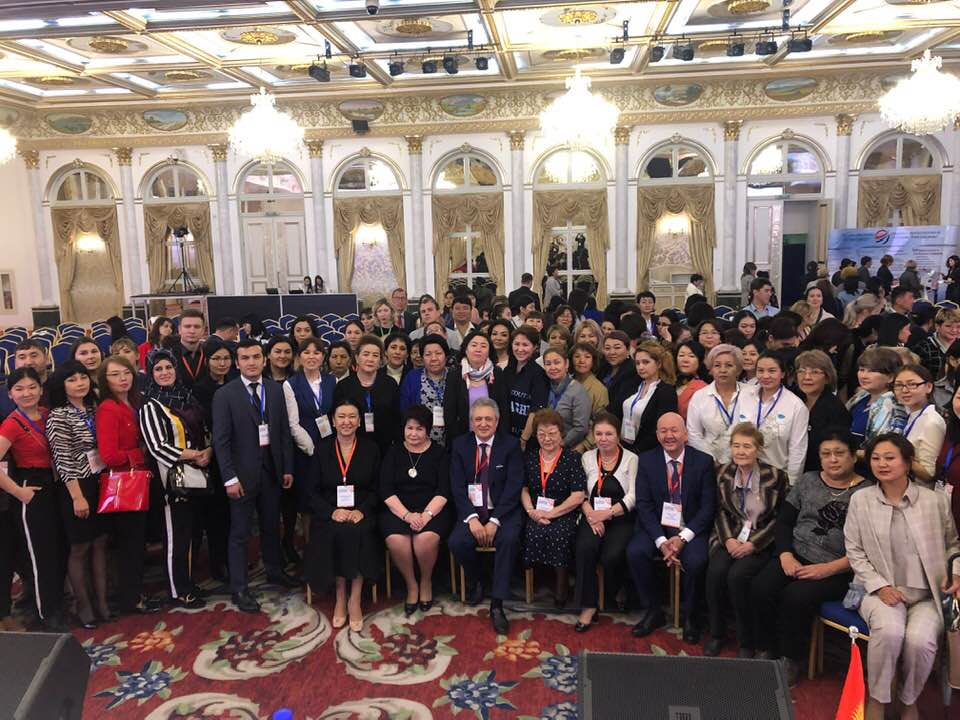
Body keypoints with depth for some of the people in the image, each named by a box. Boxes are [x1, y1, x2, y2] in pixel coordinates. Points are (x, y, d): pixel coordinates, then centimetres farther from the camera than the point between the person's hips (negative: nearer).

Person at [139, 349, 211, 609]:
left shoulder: (187, 398, 10)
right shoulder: (150, 407, -8)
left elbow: (204, 431, 14)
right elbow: (157, 447, -15)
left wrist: (208, 452, -5)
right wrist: (193, 456, -14)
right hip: (172, 476, -6)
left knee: (192, 531, 13)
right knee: (176, 534, 4)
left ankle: (188, 582, 28)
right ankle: (179, 591, 17)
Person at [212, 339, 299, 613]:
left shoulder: (275, 390, 4)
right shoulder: (225, 394, -8)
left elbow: (284, 431, 6)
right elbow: (221, 440, -10)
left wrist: (288, 468, 4)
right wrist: (229, 477, -15)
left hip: (272, 469, 4)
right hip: (243, 472, -4)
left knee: (271, 526, 18)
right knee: (240, 533, 4)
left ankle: (275, 571, 37)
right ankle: (239, 589, 14)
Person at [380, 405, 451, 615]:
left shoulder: (439, 453, 9)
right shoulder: (394, 452, 12)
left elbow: (443, 490, -1)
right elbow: (386, 490, 1)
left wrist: (426, 514, -17)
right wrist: (407, 515, -14)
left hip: (432, 509, -1)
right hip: (398, 510, 1)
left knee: (426, 538, -32)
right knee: (395, 540, -30)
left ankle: (426, 582, 0)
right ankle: (411, 585, -3)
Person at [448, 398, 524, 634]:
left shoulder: (511, 444, 0)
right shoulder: (460, 445, 6)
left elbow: (514, 486, -7)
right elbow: (457, 486, 0)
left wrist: (495, 521, -17)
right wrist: (472, 518, -16)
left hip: (503, 510, -2)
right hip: (471, 510, 2)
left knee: (509, 539, -31)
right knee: (457, 542, -26)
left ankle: (497, 605, -21)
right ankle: (474, 582, 7)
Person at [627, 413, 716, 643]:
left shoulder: (703, 461, -2)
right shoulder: (646, 460, 1)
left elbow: (708, 506, -5)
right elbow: (644, 504, -3)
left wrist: (683, 537, -17)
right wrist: (661, 541, -17)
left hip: (691, 529, -1)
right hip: (657, 526, 2)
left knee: (696, 561, -30)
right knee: (635, 552, -25)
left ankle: (691, 617, -2)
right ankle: (652, 612, -4)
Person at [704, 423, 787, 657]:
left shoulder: (775, 477, -8)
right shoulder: (724, 473, 4)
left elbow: (779, 518, -5)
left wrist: (753, 544, -14)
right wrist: (728, 539, -7)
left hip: (761, 542, -3)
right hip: (731, 537, 3)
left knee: (737, 575, -28)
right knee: (715, 571, -24)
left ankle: (747, 641, -6)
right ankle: (716, 633, -2)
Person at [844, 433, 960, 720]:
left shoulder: (935, 501, 2)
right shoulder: (860, 500, 2)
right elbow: (855, 552, 3)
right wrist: (880, 586, -9)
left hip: (927, 596, 1)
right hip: (881, 592, 0)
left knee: (920, 640, -30)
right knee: (889, 631, -33)